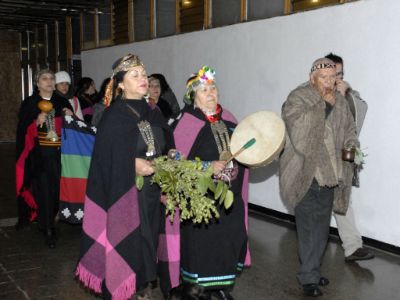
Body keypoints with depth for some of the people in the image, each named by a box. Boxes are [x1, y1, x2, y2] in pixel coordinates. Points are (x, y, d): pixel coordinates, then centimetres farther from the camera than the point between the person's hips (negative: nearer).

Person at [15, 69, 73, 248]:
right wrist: (37, 122, -18)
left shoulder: (62, 102, 12)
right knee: (44, 191, -5)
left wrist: (70, 117, -4)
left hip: (60, 154, 3)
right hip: (40, 155, -3)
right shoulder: (29, 103, 4)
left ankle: (57, 219, 20)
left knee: (60, 188, 1)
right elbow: (23, 131, -1)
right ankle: (48, 230, 1)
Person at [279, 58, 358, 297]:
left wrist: (351, 148, -1)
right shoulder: (297, 99, -10)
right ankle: (309, 277, 11)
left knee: (322, 229, 15)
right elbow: (299, 135, -25)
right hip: (305, 176, -6)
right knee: (309, 228, -3)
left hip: (329, 177, 6)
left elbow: (349, 130, 20)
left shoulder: (340, 101, 7)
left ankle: (312, 271, 31)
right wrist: (324, 106, -22)